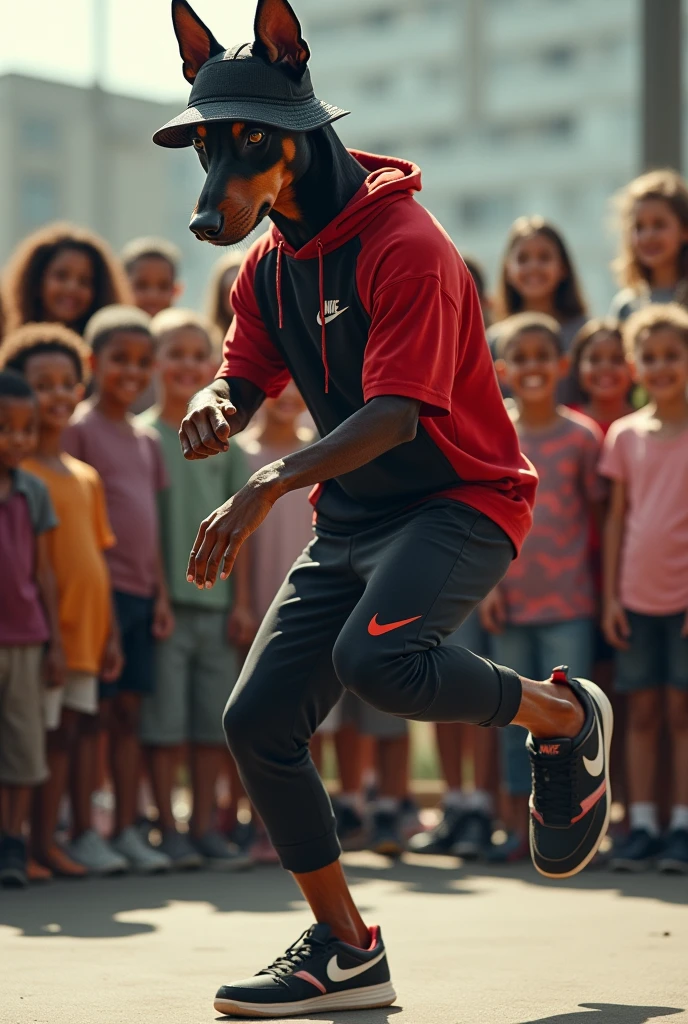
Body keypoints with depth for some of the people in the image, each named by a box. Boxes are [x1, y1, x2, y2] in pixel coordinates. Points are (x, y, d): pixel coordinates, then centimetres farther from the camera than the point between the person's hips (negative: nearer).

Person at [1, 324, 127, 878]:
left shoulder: (86, 478, 13)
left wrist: (110, 631, 15)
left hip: (86, 625, 7)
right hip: (46, 625, -7)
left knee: (82, 726, 11)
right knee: (54, 730, -3)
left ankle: (84, 833, 19)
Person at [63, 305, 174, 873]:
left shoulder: (147, 439, 16)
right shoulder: (79, 428, -5)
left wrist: (162, 593, 13)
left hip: (140, 593, 7)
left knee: (129, 711, 8)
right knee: (95, 710, -6)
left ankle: (127, 829, 12)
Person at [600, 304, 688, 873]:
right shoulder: (626, 434, 6)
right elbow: (617, 518, 9)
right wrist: (610, 595, 5)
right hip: (637, 594, 3)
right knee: (642, 710, 5)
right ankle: (642, 825, 8)